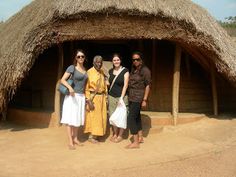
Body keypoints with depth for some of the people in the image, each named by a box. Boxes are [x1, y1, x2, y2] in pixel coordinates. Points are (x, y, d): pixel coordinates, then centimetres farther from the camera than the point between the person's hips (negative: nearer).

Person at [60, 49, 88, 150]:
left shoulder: (85, 69, 11)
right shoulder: (72, 68, -8)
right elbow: (62, 80, -13)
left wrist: (85, 96, 15)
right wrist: (70, 87, -30)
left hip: (81, 97, 6)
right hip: (72, 96, -6)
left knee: (78, 118, 12)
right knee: (70, 119, -3)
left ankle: (75, 138, 23)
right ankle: (70, 142, 0)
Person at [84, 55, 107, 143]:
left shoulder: (102, 72, 9)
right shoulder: (89, 72, -9)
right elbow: (86, 87, -11)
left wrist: (105, 96, 13)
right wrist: (88, 99, -15)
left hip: (101, 97, 7)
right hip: (93, 97, -6)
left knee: (101, 116, 9)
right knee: (93, 116, -4)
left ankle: (96, 135, 20)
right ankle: (91, 136, 6)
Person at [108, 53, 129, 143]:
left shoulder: (125, 71, -6)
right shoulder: (110, 71, 9)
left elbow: (125, 85, -10)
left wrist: (121, 98, -15)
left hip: (121, 96, -4)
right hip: (111, 96, 5)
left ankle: (120, 135, 13)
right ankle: (115, 134, 23)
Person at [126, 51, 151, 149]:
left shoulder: (145, 70, -9)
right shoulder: (133, 70, 11)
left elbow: (147, 86, -10)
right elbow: (130, 84, 13)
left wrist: (144, 100, -14)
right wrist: (128, 97, 7)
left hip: (138, 98, -7)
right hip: (131, 97, 7)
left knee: (131, 118, -11)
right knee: (136, 117, 16)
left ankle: (136, 142, -6)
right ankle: (140, 137, 29)